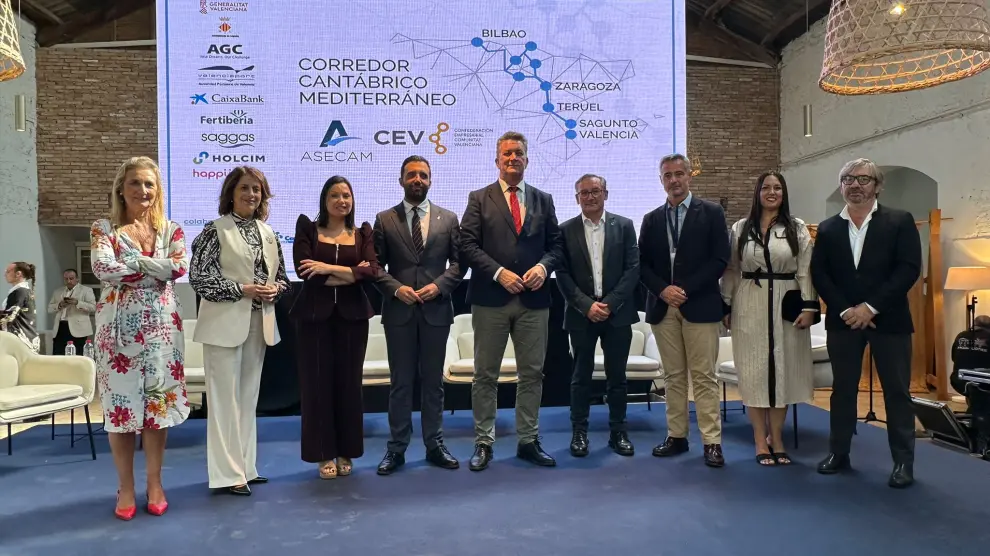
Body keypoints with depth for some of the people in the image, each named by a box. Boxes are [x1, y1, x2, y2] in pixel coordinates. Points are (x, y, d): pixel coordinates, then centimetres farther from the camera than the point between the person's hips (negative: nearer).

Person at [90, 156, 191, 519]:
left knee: (158, 399, 5)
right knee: (121, 401, 3)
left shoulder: (171, 230, 7)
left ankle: (154, 483, 18)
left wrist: (130, 265, -10)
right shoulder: (104, 228, 3)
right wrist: (152, 267, -9)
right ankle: (126, 488, 16)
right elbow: (102, 269, -15)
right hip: (119, 325, -1)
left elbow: (180, 268, -10)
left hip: (160, 324, 1)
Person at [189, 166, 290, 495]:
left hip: (259, 324, 6)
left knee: (248, 396, 13)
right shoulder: (215, 230, -6)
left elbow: (282, 276, 16)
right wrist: (242, 289, -18)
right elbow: (198, 276, -12)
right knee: (225, 397, -2)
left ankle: (245, 467, 23)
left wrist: (275, 289, -6)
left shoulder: (268, 233, 11)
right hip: (225, 324, -6)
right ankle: (228, 473, 6)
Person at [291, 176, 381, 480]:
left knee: (349, 381, 7)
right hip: (316, 315, -1)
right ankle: (324, 454, 15)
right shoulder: (307, 227, 3)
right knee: (317, 382, 2)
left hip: (352, 315, 2)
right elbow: (304, 270, -11)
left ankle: (346, 452, 20)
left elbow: (372, 271, -8)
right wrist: (351, 274, -10)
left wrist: (329, 268, -16)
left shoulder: (363, 233, 8)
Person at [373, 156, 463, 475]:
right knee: (400, 382, 6)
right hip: (398, 311, -1)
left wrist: (439, 285, -11)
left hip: (436, 310, 1)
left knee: (433, 381, 9)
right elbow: (376, 265, 3)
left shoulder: (448, 219, 7)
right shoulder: (384, 220, 5)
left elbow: (458, 262, 4)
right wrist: (396, 288, -13)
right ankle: (396, 448, 15)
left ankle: (434, 445, 20)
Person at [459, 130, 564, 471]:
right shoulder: (479, 199, 4)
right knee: (485, 375, 5)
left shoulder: (543, 200, 13)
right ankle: (483, 443, 16)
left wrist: (543, 266, -10)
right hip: (490, 300, -2)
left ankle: (528, 441, 22)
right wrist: (499, 273, -15)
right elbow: (468, 244, -4)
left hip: (534, 300, 3)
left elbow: (555, 244, 11)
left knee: (532, 374, 9)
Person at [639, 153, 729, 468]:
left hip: (700, 306, -3)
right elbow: (643, 265, 9)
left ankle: (712, 442, 3)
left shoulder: (712, 213, 3)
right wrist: (663, 289, -9)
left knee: (704, 376, -2)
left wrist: (686, 290, -12)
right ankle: (676, 436, 16)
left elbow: (720, 260, -5)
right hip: (663, 308, 3)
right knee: (673, 376, 8)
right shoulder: (651, 219, 12)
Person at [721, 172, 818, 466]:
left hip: (786, 306, 0)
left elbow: (806, 271, -1)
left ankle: (776, 439, 18)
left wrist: (808, 307, -9)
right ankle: (760, 442, 11)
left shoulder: (798, 229, 4)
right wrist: (726, 307, 4)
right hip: (749, 306, 0)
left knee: (783, 370, 6)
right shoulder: (740, 228, 6)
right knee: (754, 372, 2)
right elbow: (731, 271, 7)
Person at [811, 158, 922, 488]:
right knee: (842, 389, 10)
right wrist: (845, 310, -10)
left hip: (888, 320, -2)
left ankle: (903, 461, 15)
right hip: (843, 321, 3)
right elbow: (819, 275, 2)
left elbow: (909, 270, -9)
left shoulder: (900, 222, 0)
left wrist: (871, 307, -15)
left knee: (897, 391, 4)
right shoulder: (827, 229, 8)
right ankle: (839, 453, 20)